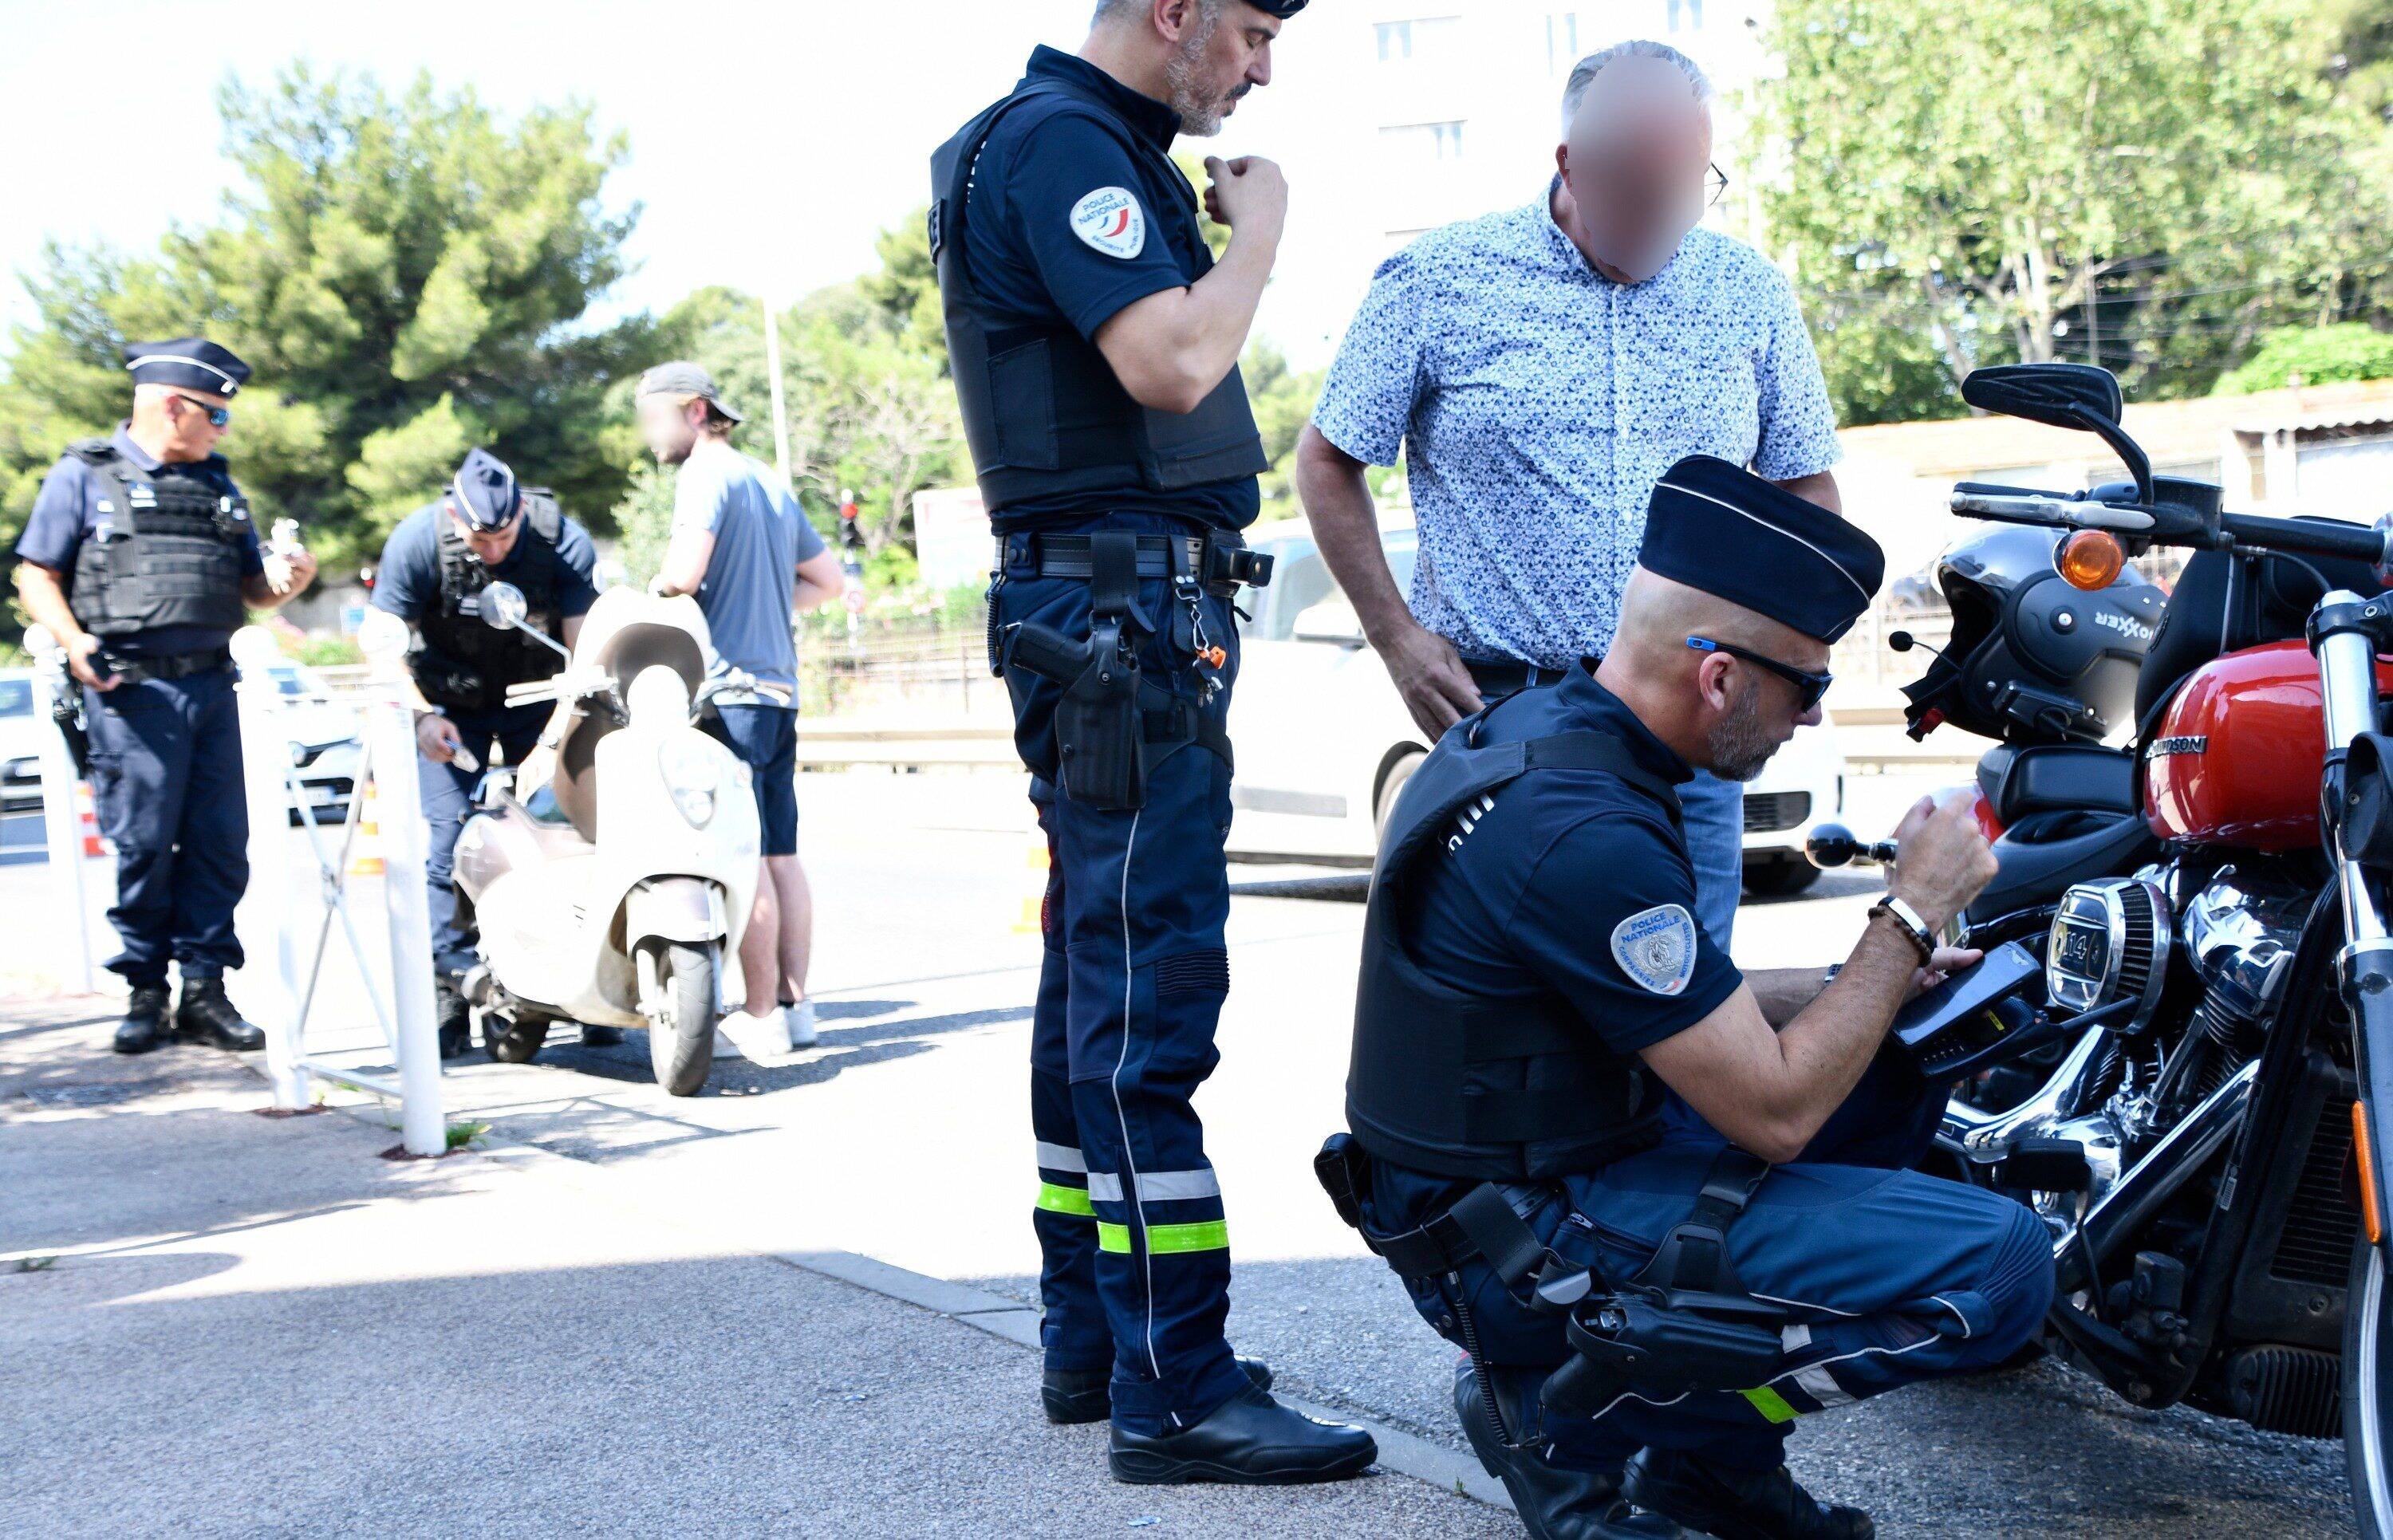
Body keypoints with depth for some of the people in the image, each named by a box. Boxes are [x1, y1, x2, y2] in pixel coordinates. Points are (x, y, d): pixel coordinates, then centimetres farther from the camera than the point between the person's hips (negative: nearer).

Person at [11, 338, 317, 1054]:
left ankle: (204, 992, 10)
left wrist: (287, 582, -2)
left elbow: (252, 587, 20)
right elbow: (36, 577, 0)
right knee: (144, 843, -3)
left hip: (211, 685, 5)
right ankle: (145, 991, 11)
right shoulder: (86, 475, 3)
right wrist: (74, 641, -17)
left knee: (220, 841, 2)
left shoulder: (217, 484, 19)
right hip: (131, 689, -5)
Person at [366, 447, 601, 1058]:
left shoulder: (566, 542, -21)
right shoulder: (417, 540, -21)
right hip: (447, 704, -1)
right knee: (447, 836, -13)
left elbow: (584, 644, -18)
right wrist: (421, 717, -27)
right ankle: (449, 995, -7)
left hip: (538, 700, 1)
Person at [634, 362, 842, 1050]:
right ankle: (796, 1004, 12)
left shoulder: (707, 475, -7)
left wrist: (656, 590, 1)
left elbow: (684, 573, -20)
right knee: (781, 855, 9)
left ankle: (762, 1013, -6)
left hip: (727, 689, -9)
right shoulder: (770, 483, 19)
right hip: (780, 690, 9)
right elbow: (827, 579, 25)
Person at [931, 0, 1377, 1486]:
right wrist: (1260, 228, -9)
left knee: (1101, 980, 12)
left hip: (1139, 617, 11)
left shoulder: (1104, 150, 21)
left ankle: (1092, 1340, 21)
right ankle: (1176, 1391, -7)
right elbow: (1171, 363, -23)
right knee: (1150, 991, -11)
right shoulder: (1059, 141, -11)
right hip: (1125, 613, -11)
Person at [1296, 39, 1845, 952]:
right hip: (1498, 708, -2)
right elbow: (1327, 464, 5)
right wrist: (1398, 638, -3)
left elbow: (1808, 486, 18)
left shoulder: (1749, 292, 8)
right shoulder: (1436, 280, -1)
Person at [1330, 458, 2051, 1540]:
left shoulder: (1533, 723, 5)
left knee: (1902, 1073, 16)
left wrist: (1862, 985, 8)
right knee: (1997, 1268, -15)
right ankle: (1579, 1422, -3)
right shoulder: (1586, 833, -27)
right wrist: (1911, 912, -11)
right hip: (1519, 1244, -10)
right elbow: (1774, 1110, -20)